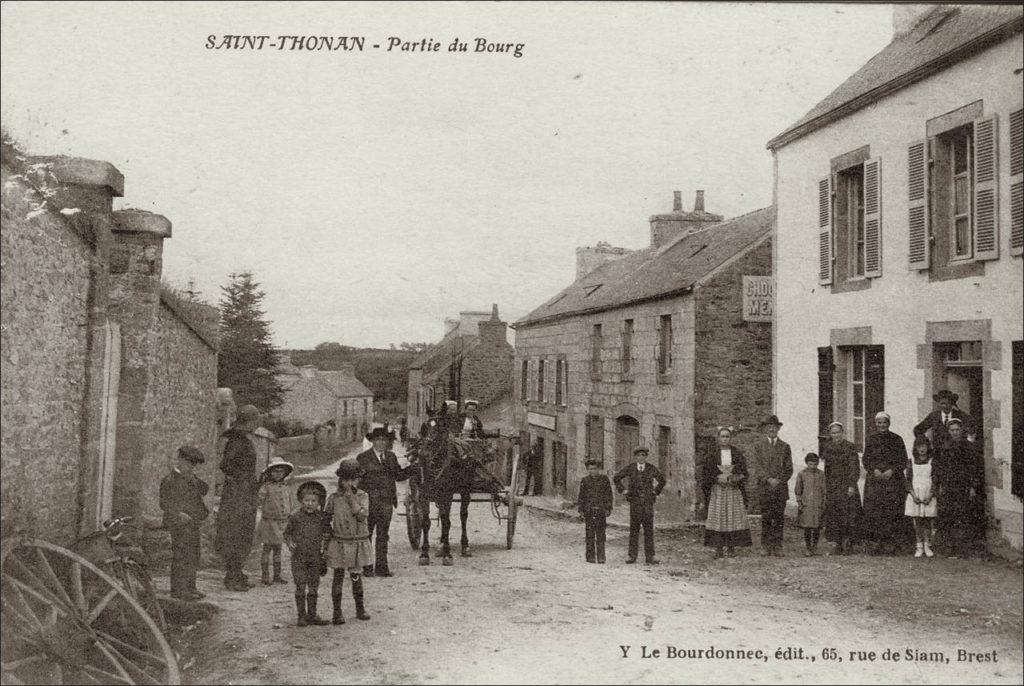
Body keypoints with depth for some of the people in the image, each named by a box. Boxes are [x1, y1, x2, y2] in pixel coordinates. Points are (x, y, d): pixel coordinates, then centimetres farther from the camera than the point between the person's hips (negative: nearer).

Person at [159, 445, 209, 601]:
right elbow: (164, 503, -12)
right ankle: (179, 589, -4)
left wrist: (193, 479, -6)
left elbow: (204, 489, 9)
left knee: (192, 557, 12)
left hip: (192, 523, 8)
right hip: (179, 524, -8)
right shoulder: (169, 480, -7)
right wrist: (178, 514, -23)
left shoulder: (191, 478, 16)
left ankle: (189, 588, 21)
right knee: (181, 556, -9)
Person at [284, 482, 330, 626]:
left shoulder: (320, 518, 1)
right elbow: (286, 533, 3)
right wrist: (289, 543, -14)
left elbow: (323, 534, 14)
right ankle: (302, 616, 7)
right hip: (299, 556, -3)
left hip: (315, 556, 3)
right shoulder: (295, 517, -7)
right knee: (300, 587, -2)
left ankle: (312, 615, 19)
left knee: (314, 586, 9)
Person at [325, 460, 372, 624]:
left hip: (358, 543, 1)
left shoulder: (362, 496, -2)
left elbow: (362, 516, -16)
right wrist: (327, 532, -2)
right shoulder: (334, 498, -1)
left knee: (356, 576, 11)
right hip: (339, 543, 0)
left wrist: (350, 496, -18)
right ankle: (337, 612, 7)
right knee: (338, 576, 1)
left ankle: (360, 609, 22)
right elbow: (326, 517, 11)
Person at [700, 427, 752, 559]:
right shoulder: (711, 454, 4)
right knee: (717, 517, -7)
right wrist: (718, 477, -14)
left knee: (733, 517, -4)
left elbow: (743, 472, 7)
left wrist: (735, 477, -12)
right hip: (717, 491, -1)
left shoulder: (737, 454, 8)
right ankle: (718, 549, -5)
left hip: (734, 490, 1)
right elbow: (705, 473, 1)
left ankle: (731, 547, 4)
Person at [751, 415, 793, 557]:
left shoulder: (785, 446, 13)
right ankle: (765, 546, 2)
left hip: (781, 487, 2)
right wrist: (769, 479, -13)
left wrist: (779, 481, -6)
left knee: (779, 519, -1)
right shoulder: (758, 445, 8)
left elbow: (789, 469, 9)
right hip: (764, 488, -2)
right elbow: (757, 466, -1)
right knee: (766, 518, -3)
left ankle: (777, 547, 2)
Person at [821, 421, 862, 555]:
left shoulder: (850, 447, -1)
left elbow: (855, 468, -5)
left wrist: (852, 485, -14)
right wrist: (825, 487, 11)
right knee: (833, 516, 0)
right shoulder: (827, 448, 12)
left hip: (846, 486, -4)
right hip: (831, 487, 4)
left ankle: (846, 545, -3)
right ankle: (838, 545, 5)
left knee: (847, 515, -9)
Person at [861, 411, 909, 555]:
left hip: (893, 480, -1)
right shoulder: (871, 439, 13)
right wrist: (874, 470, -8)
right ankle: (878, 541, -3)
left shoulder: (897, 439, 9)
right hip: (874, 479, 1)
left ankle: (890, 543, -6)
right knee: (873, 510, -8)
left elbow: (903, 461, 5)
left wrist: (892, 470, -10)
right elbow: (866, 460, 10)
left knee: (892, 511, -9)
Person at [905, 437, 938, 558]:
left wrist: (930, 495, -12)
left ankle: (927, 546, 7)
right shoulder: (911, 462, 7)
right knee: (917, 521, 1)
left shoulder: (932, 462, 4)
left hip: (928, 495, -1)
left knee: (928, 521, -1)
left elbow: (935, 481, 0)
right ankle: (919, 547, 6)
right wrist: (913, 494, -10)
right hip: (915, 495, 1)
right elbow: (908, 480, 4)